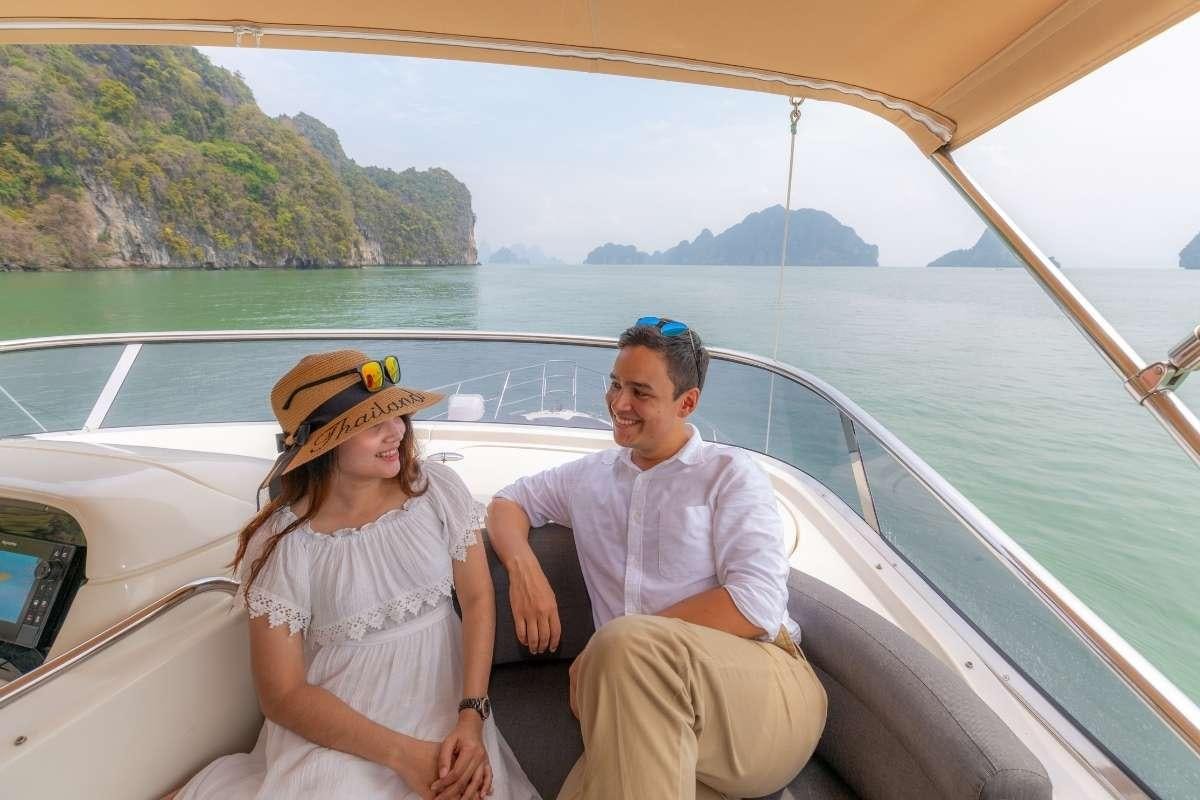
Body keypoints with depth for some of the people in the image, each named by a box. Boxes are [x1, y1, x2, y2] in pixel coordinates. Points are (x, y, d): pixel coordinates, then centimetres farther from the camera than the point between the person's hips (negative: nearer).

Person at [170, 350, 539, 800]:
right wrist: (402, 754, -18)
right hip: (334, 724, -1)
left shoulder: (438, 489, -7)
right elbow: (282, 694, -9)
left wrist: (471, 718, -14)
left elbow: (477, 599, -3)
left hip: (444, 701, 1)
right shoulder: (282, 544, -12)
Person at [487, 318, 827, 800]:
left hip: (765, 692, -2)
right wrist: (523, 566, 1)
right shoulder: (591, 475, 17)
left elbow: (757, 605, -10)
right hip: (655, 703, 3)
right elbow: (507, 502, 25)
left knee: (628, 644, -34)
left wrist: (610, 654, -13)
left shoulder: (729, 474, 2)